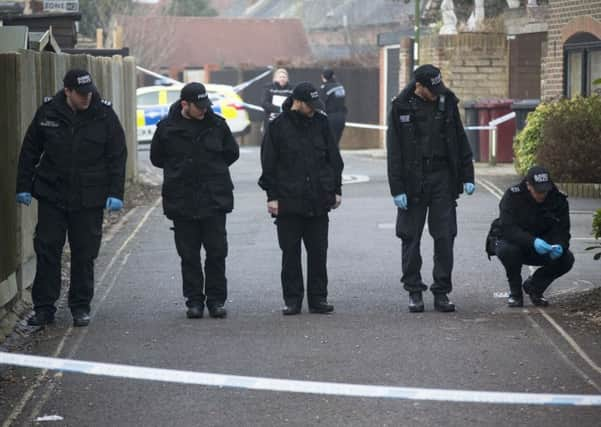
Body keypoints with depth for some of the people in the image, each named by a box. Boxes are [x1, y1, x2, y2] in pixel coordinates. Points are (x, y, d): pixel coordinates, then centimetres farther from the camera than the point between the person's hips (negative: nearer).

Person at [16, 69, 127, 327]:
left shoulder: (104, 115, -4)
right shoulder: (48, 112, -1)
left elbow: (117, 157, 0)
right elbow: (29, 151, 8)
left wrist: (115, 193, -7)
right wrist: (24, 187, 5)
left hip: (89, 199, -1)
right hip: (51, 196, 1)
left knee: (84, 255, 4)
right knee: (47, 251, 1)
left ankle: (80, 307, 16)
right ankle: (44, 308, 8)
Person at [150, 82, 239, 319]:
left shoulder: (217, 124, 1)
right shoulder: (167, 128, -2)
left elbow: (232, 152, 13)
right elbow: (157, 158, 10)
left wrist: (214, 168, 8)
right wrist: (179, 171, 7)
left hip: (215, 200, 0)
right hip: (182, 202, 0)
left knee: (217, 252, 1)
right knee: (189, 255, 4)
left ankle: (216, 300, 10)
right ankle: (194, 301, 12)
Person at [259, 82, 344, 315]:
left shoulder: (320, 123, 7)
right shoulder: (278, 127, -2)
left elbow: (334, 158, 13)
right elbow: (269, 164, 0)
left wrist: (336, 189, 9)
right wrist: (272, 196, -5)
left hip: (318, 201, 2)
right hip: (289, 201, -2)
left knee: (318, 252, 5)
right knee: (290, 252, 3)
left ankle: (318, 298, 12)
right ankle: (292, 299, 10)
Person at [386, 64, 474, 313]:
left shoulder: (447, 102, 4)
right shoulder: (402, 107, -4)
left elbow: (460, 142, 10)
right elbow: (394, 151, -3)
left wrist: (467, 176, 5)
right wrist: (397, 189, -8)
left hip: (442, 178, 2)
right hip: (413, 181, -2)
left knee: (445, 236, 0)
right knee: (411, 238, 3)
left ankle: (441, 292, 7)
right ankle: (414, 291, 13)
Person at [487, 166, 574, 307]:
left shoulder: (558, 199, -12)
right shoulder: (513, 196, -23)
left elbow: (562, 231, -14)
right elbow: (509, 228, -34)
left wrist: (560, 246, -39)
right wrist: (533, 242, -50)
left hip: (540, 247, 3)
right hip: (510, 241, -3)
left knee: (566, 259, -20)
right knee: (508, 250, -38)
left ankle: (534, 286, 8)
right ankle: (515, 292, -11)